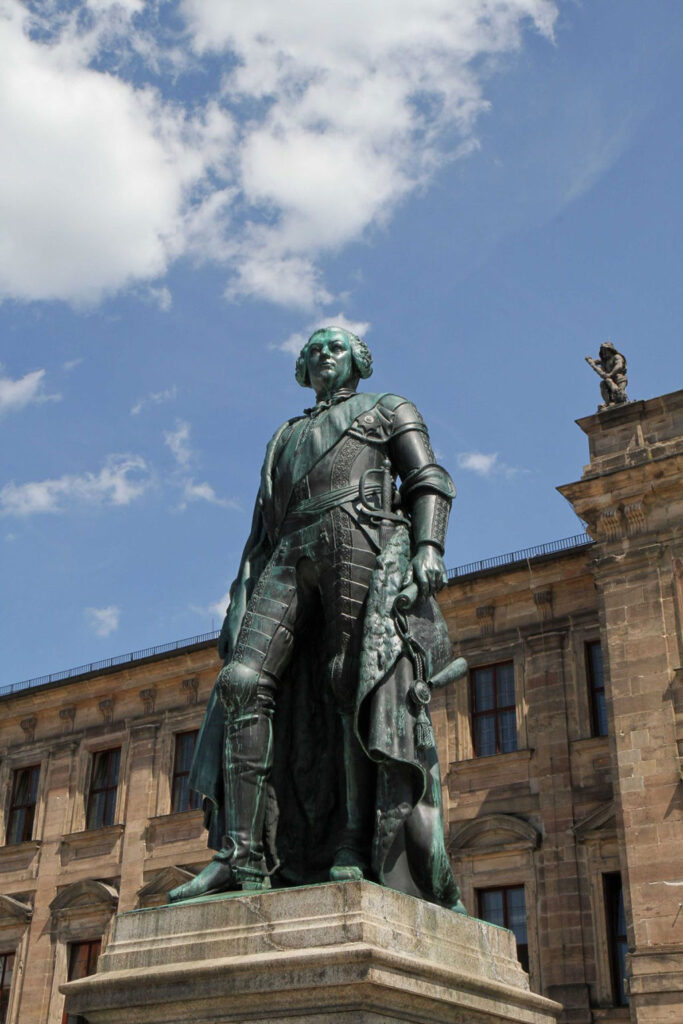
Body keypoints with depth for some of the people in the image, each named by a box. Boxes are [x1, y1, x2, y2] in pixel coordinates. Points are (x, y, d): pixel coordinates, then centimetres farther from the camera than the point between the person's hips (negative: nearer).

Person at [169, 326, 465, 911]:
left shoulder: (390, 410, 23)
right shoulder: (284, 438, 36)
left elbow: (431, 481, 8)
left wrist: (429, 548, -12)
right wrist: (239, 604, 15)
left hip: (362, 539, -3)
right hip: (291, 555, 4)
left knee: (354, 685, -18)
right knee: (243, 681, -17)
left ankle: (354, 847, -19)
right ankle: (244, 859, -22)